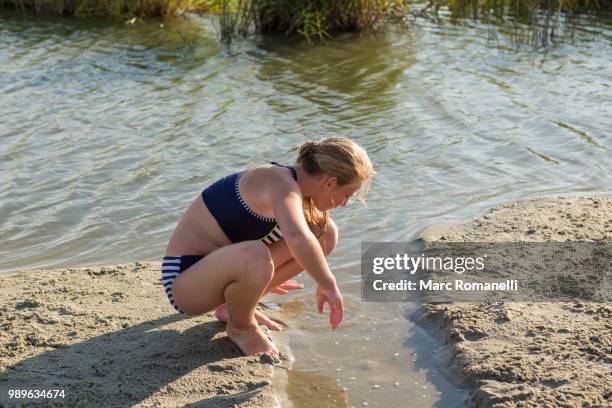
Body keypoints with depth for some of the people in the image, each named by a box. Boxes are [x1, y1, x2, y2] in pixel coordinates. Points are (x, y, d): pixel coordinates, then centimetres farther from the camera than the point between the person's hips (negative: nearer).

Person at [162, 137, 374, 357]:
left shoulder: (293, 182, 5)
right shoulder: (282, 183, -24)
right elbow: (298, 239, -44)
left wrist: (267, 277, 38)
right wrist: (329, 287, -30)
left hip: (218, 264, 9)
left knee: (326, 234, 1)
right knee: (254, 257, -42)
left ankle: (238, 305, 10)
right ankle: (240, 327, -8)